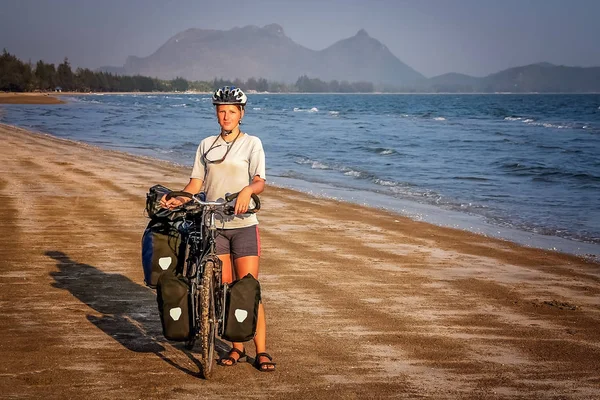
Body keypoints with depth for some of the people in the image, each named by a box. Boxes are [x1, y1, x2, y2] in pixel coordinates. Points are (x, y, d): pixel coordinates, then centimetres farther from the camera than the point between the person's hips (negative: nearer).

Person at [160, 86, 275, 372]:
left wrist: (248, 190, -34)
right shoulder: (206, 145, 13)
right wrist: (178, 200, -9)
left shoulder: (251, 144, 1)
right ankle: (237, 347, 16)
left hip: (243, 225, -3)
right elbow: (197, 182, 10)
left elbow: (260, 181, -12)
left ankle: (261, 351, -1)